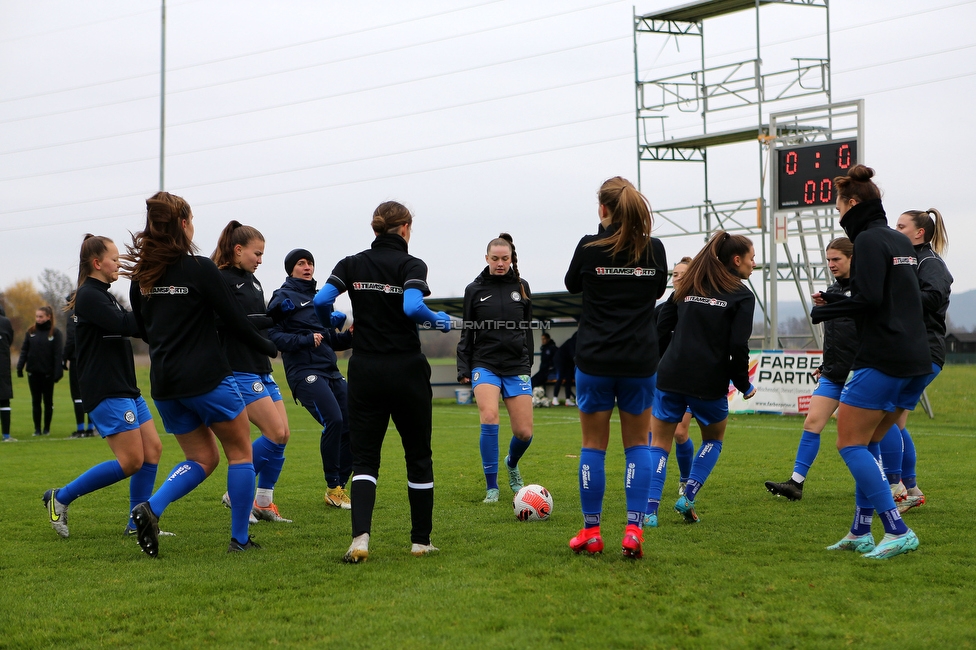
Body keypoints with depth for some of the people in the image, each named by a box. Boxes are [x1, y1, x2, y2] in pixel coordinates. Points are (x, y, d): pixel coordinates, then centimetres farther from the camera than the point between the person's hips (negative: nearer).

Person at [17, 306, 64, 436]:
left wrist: (58, 372, -14)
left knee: (48, 401, 7)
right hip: (33, 372, 3)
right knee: (35, 401, 6)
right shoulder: (31, 332, 6)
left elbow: (58, 354, -8)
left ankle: (47, 428, 15)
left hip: (48, 373, -3)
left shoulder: (55, 333, -4)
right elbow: (24, 350, 7)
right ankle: (37, 428, 12)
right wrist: (20, 367, -3)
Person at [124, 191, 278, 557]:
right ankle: (239, 539, 9)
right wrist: (268, 347, 9)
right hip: (206, 376, -6)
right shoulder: (200, 269, -11)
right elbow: (235, 320, -7)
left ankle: (151, 508, -7)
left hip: (164, 382, 6)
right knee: (240, 451, 10)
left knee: (202, 459, 17)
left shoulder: (141, 275, 6)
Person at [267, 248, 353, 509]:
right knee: (333, 421, -22)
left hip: (331, 372, 7)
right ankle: (333, 488, -11)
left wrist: (350, 336, 6)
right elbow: (273, 334, -8)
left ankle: (341, 485, 12)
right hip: (304, 371, -7)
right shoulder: (283, 297, 3)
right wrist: (306, 340, -19)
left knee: (352, 425, -2)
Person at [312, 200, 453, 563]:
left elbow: (321, 300, -9)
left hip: (365, 373, 2)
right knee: (418, 456, 12)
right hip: (406, 371, -2)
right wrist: (438, 320, -3)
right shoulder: (410, 265, -5)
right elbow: (412, 307, -23)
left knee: (364, 459, 4)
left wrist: (330, 322, 12)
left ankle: (360, 537, -17)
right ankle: (421, 540, 17)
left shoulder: (352, 264, 4)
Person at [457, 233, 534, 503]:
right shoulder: (475, 290, 5)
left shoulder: (521, 288, 8)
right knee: (489, 418, -23)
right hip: (485, 364, -2)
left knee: (524, 432, -3)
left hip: (516, 366, 2)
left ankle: (512, 464, 33)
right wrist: (463, 368, 1)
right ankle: (491, 487, -12)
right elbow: (467, 332, 9)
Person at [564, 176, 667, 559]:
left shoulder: (589, 248, -8)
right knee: (637, 444, 8)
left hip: (595, 359, -2)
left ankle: (591, 531, 9)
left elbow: (572, 285, 11)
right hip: (640, 359, 2)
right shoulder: (653, 249, -1)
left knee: (593, 445, 6)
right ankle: (634, 529, -3)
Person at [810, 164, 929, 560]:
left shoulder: (868, 240, -10)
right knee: (870, 443, 17)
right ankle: (861, 533, 17)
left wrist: (826, 311, -5)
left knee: (849, 444, -3)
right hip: (916, 362, 9)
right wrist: (837, 302, 19)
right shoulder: (900, 241, 18)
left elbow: (870, 300, -20)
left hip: (881, 360, -9)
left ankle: (897, 531, -12)